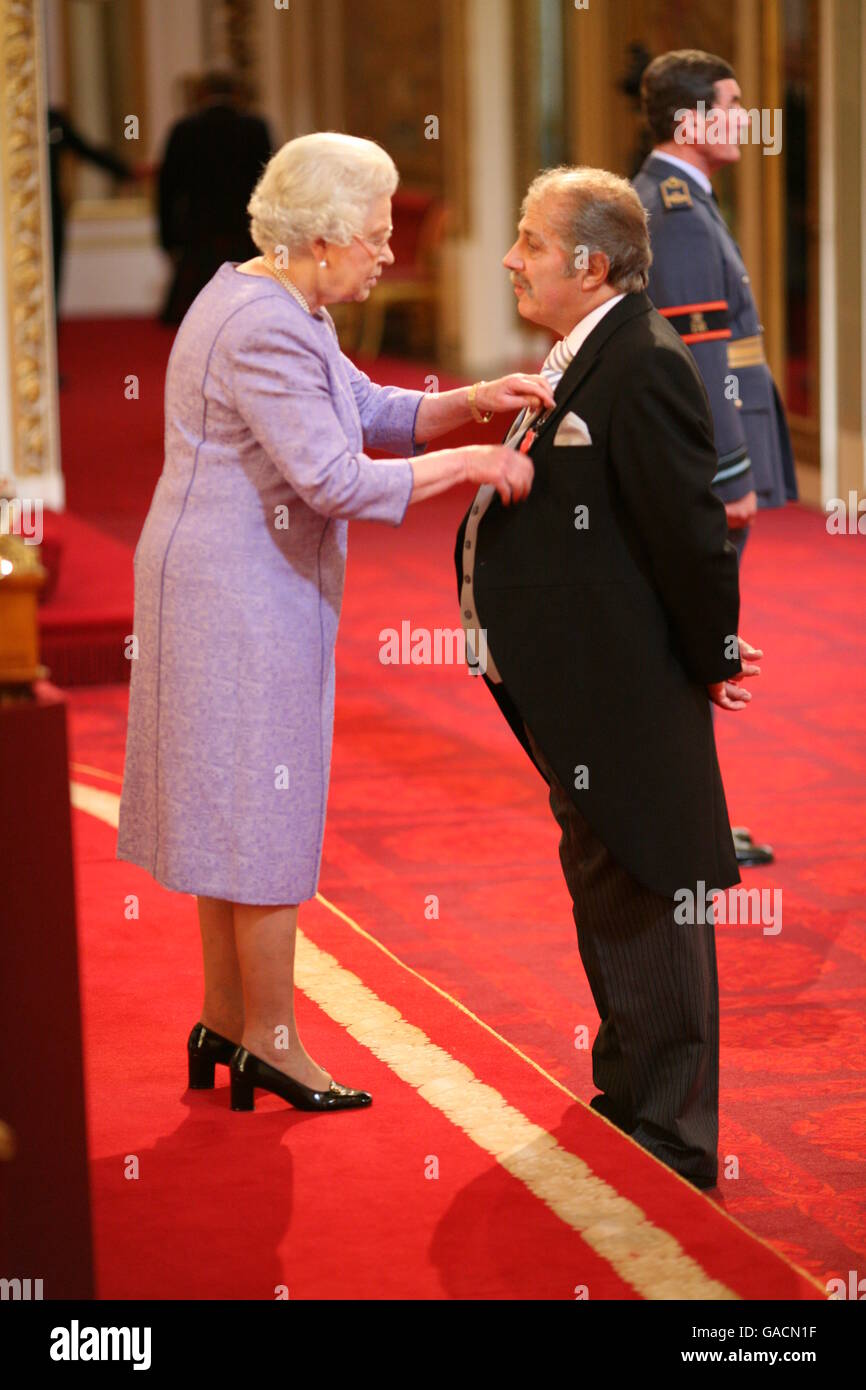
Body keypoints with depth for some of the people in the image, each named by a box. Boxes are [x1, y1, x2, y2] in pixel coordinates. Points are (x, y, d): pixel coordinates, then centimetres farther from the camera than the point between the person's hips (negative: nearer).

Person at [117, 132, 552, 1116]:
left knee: (233, 809, 15)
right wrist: (468, 463, -18)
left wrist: (472, 400, 2)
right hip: (245, 598, -11)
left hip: (240, 586, 11)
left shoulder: (274, 308, 12)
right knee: (263, 813, -2)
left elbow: (372, 413, 17)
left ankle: (225, 1021, 24)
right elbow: (337, 479, -27)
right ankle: (269, 1041, 7)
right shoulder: (265, 331, -22)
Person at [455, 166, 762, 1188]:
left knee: (643, 908, -2)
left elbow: (692, 530, -21)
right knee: (604, 896, 20)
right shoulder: (579, 360, 12)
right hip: (570, 693, 10)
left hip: (625, 699, -10)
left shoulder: (645, 368, -20)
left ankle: (672, 1138, 7)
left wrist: (712, 663, -11)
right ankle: (628, 1094, 34)